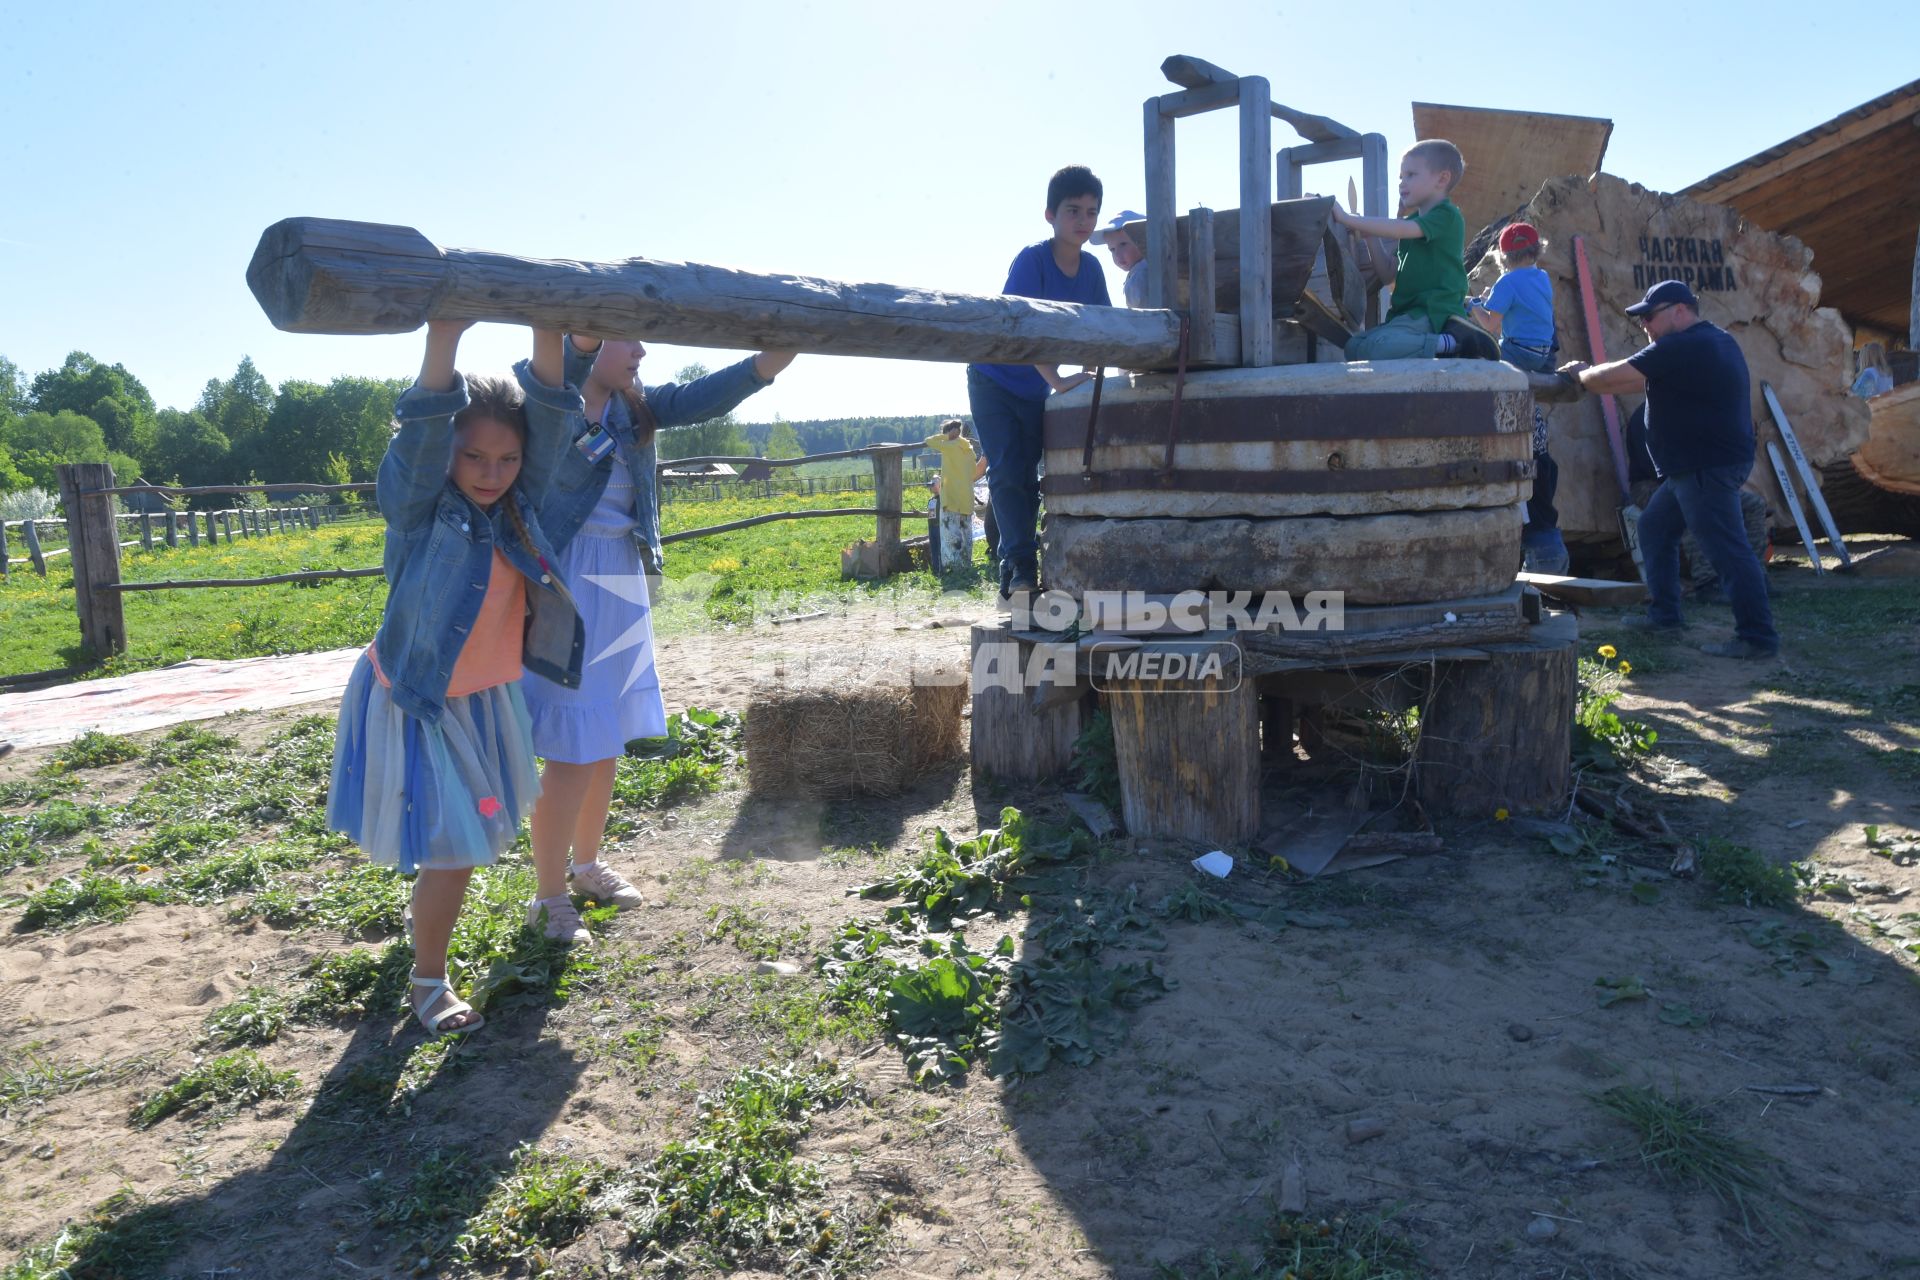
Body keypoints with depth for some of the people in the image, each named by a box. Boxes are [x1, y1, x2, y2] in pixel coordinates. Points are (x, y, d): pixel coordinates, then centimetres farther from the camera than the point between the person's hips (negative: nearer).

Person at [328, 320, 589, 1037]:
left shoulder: (519, 508, -5)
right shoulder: (418, 509, -18)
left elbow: (549, 418, -17)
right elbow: (423, 433, -37)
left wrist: (548, 332, -32)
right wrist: (444, 337, -52)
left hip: (486, 700, 6)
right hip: (415, 705, -6)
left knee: (472, 835, 23)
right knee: (451, 851, -6)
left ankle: (423, 908, 55)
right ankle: (428, 982, 17)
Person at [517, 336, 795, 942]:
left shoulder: (634, 407, 9)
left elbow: (698, 399, -5)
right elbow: (563, 369, -31)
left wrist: (767, 362, -21)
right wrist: (582, 342, -52)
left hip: (623, 582, 7)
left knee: (608, 738, 15)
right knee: (574, 748, -5)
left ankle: (586, 864, 34)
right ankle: (549, 898, 10)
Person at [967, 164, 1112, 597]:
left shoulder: (1090, 268, -5)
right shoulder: (1031, 260, -23)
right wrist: (1058, 381, -43)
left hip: (1037, 390, 6)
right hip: (994, 381, -6)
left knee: (1028, 476, 6)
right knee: (1008, 472, -14)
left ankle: (1016, 565, 12)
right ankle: (1020, 564, -14)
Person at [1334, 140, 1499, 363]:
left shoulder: (1446, 215, -5)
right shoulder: (1414, 222, 23)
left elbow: (1399, 230, -22)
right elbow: (1391, 273, 17)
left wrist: (1347, 219, -20)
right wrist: (1366, 235, 5)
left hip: (1434, 312, -10)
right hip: (1409, 312, 10)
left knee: (1374, 348, -30)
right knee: (1354, 346, -8)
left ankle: (1454, 342, -22)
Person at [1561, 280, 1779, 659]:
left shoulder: (1680, 348, -16)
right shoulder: (1715, 340, 18)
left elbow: (1612, 378, -13)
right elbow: (1642, 381, 22)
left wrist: (1582, 374, 7)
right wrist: (1591, 375, 16)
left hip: (1709, 467, -11)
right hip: (1696, 466, 11)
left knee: (1728, 550, -10)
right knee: (1654, 527, 20)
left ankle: (1758, 637, -8)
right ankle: (1663, 614, 26)